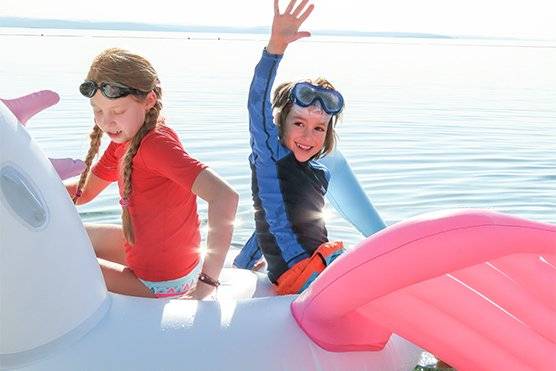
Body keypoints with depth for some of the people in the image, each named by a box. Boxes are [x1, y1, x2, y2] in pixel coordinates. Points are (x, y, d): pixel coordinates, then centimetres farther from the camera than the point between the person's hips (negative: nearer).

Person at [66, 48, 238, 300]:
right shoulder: (123, 140, 1)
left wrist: (207, 281, -42)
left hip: (161, 285, -9)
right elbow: (84, 191, 10)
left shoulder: (156, 144, -28)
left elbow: (225, 197, -40)